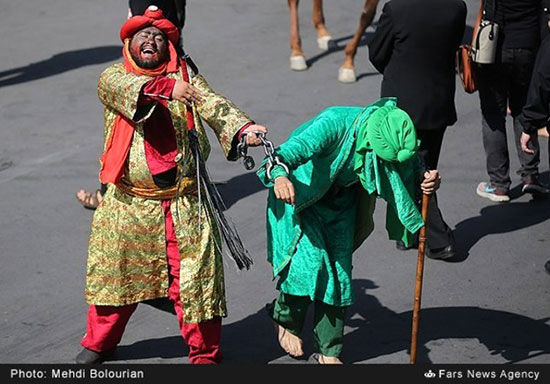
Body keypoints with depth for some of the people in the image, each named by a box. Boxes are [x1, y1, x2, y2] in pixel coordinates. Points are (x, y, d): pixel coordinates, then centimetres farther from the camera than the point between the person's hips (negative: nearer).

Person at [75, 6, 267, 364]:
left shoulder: (185, 76, 6)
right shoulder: (113, 77, 3)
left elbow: (214, 105, -12)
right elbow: (128, 89, -22)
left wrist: (242, 127, -33)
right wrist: (166, 87, -41)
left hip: (184, 203, 0)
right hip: (128, 203, 0)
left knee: (194, 278, 0)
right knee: (115, 271, 13)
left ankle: (205, 353, 15)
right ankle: (99, 342, 34)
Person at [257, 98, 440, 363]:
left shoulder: (393, 138, -21)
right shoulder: (335, 123, -38)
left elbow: (412, 169, -6)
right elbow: (296, 147, -49)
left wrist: (427, 180, -30)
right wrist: (280, 175, -70)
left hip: (339, 200, 5)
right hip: (296, 192, -5)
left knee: (339, 269, 2)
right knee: (309, 261, -13)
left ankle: (329, 352, 14)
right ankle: (287, 321, 18)